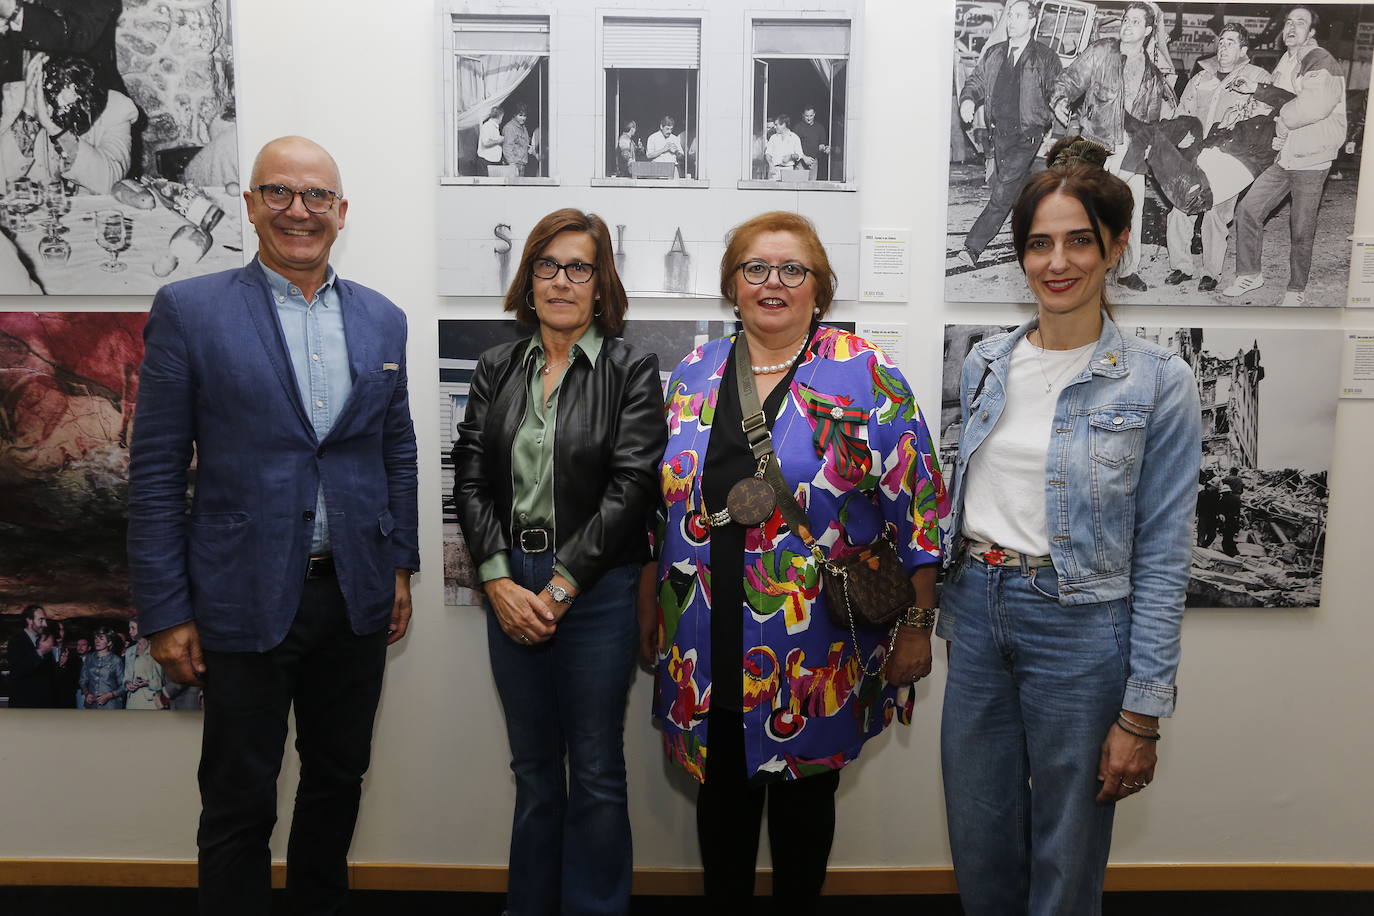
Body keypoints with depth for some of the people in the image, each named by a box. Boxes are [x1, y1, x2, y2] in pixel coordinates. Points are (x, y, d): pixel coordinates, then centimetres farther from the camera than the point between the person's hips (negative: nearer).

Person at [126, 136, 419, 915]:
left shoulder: (381, 318, 6)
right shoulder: (189, 310, -5)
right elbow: (157, 470, -6)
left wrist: (402, 565, 9)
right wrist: (165, 612, -7)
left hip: (358, 594, 4)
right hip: (247, 597, -3)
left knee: (339, 777, 18)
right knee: (240, 801, 8)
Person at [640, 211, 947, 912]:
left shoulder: (866, 378, -7)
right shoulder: (693, 375, 5)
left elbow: (918, 509, -6)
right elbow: (658, 506, 11)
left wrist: (917, 625, -6)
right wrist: (648, 611, 12)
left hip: (816, 655, -3)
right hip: (707, 650, 3)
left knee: (802, 795, 14)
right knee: (721, 794, 17)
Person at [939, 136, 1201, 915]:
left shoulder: (1158, 383, -10)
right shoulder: (986, 364, 4)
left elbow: (1163, 556, -9)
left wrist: (1142, 714, -10)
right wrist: (953, 616, 14)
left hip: (1078, 626, -4)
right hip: (978, 613, 4)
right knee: (979, 847, 17)